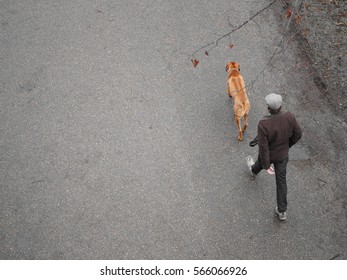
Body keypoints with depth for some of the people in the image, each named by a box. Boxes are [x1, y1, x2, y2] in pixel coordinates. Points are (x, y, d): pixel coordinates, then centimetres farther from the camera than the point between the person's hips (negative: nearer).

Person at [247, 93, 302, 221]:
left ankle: (254, 170, 75)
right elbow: (297, 134, -11)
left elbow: (263, 147, -31)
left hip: (269, 153, -2)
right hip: (282, 153, 2)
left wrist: (266, 166, -16)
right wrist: (287, 145, 9)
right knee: (281, 180, 20)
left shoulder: (263, 124, -40)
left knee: (262, 161, 36)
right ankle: (282, 211, 30)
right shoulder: (289, 117, -28)